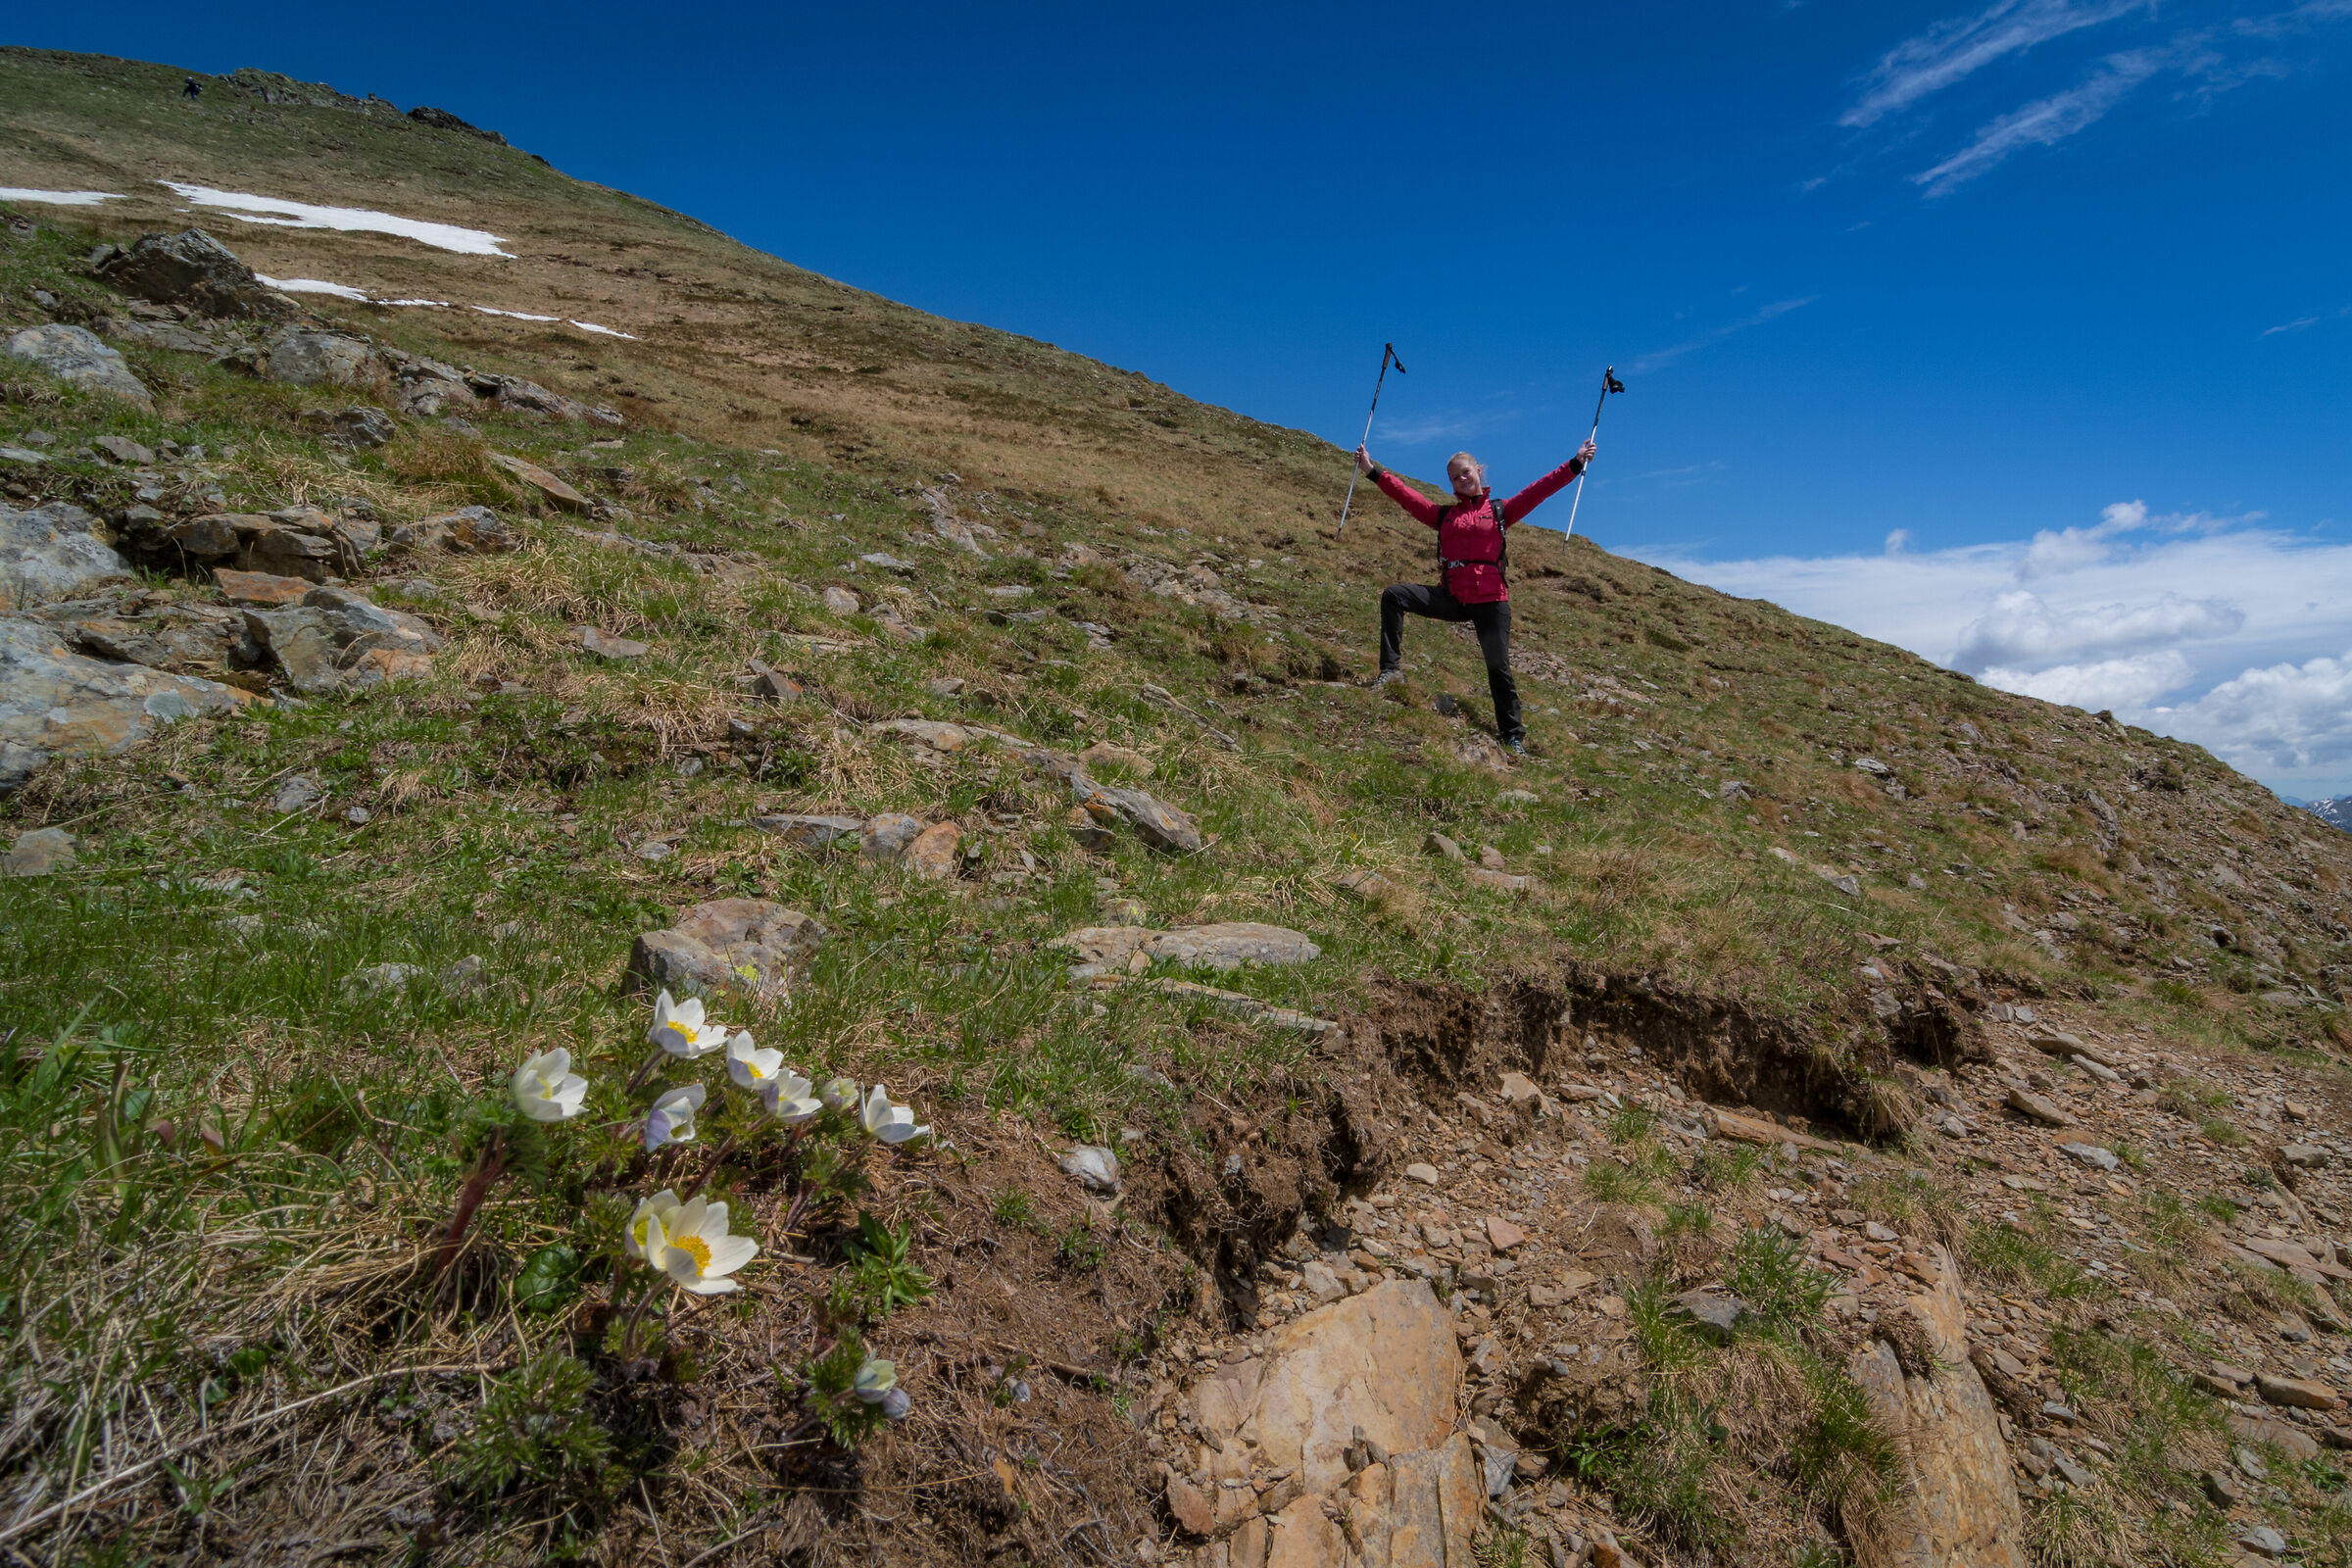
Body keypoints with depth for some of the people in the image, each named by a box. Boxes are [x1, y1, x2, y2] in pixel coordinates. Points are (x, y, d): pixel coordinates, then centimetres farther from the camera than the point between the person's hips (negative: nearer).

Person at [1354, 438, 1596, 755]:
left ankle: (1513, 736, 7)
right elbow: (1406, 495, 9)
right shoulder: (1444, 515, 14)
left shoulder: (1500, 511, 9)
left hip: (1491, 601, -2)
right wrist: (1373, 471, 3)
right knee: (1394, 596, -14)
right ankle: (1390, 668, -13)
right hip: (1452, 597, 2)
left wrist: (1576, 464, -5)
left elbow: (1540, 490, 2)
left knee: (1498, 667, -5)